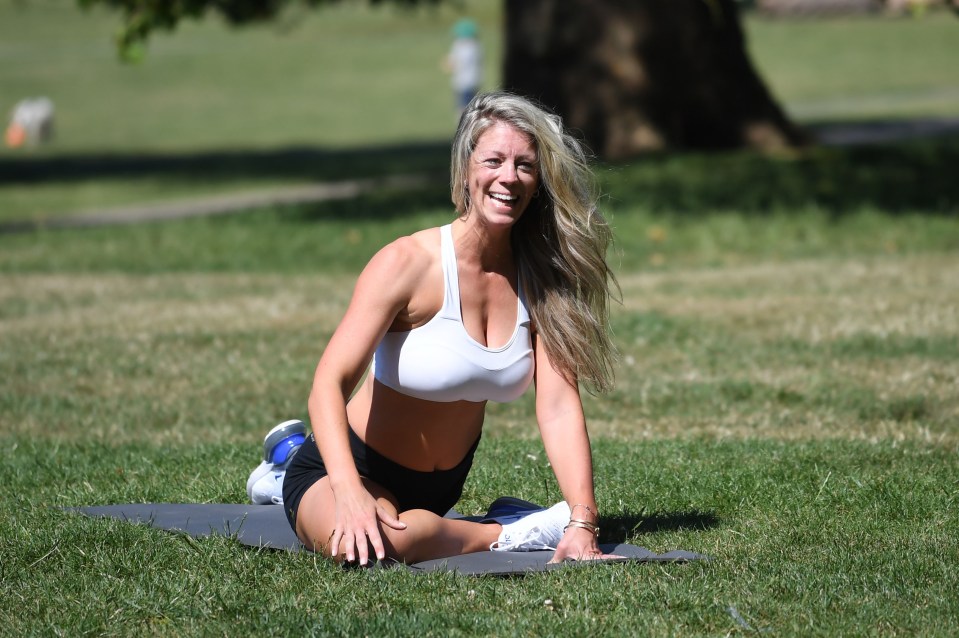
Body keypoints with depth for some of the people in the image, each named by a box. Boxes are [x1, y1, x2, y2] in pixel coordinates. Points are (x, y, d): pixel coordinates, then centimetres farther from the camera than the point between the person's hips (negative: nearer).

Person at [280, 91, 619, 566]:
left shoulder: (541, 278, -6)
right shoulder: (408, 263, -21)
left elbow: (559, 405, -14)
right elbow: (329, 384, -29)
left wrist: (582, 524, -27)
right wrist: (349, 494, -46)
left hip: (443, 484, 6)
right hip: (358, 470, -6)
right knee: (375, 541, -37)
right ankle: (512, 535, -12)